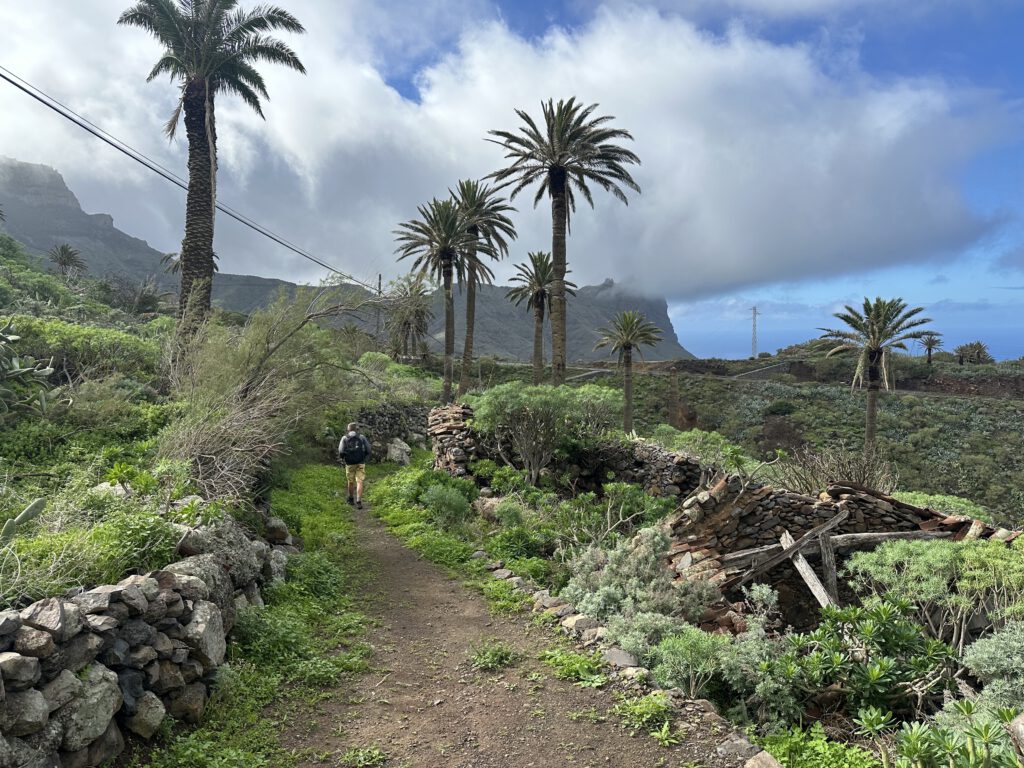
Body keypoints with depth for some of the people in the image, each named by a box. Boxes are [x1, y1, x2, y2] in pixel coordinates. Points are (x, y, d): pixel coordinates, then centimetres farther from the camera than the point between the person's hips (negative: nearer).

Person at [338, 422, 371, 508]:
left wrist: (343, 459, 11)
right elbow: (368, 450, -4)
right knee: (359, 482, -3)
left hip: (350, 463, 1)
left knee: (351, 482, 17)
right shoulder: (362, 437, 2)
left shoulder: (344, 438, 1)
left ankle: (350, 499, 32)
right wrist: (365, 458, 13)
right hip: (360, 463, -1)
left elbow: (341, 451, -8)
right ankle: (358, 502, -13)